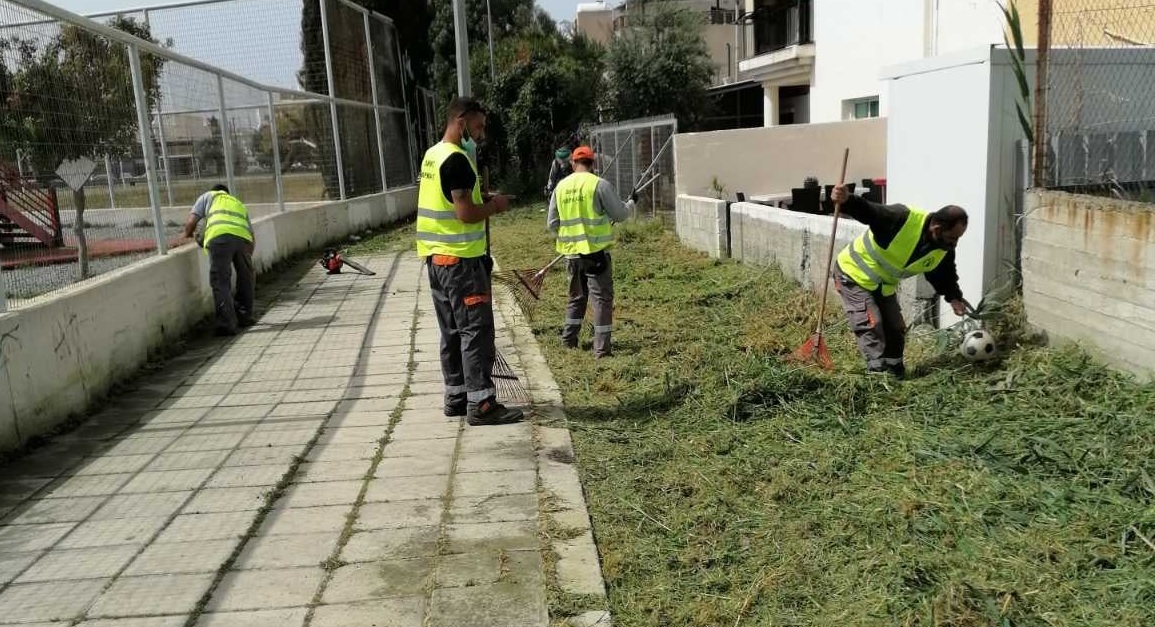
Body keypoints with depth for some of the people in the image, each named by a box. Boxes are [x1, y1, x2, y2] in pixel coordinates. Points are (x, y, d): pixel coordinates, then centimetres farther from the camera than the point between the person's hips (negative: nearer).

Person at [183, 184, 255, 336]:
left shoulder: (208, 196, 31)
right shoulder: (239, 204, 41)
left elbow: (191, 222, 18)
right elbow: (253, 239, 32)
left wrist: (188, 235, 38)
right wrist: (246, 255, 44)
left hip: (219, 236, -3)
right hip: (243, 238, 3)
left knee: (220, 282, -1)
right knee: (246, 278, 22)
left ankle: (227, 324, -8)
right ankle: (244, 317, 28)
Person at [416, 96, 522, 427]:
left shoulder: (433, 155, 14)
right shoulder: (456, 159, -16)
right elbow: (466, 214, -22)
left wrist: (481, 202, 11)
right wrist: (494, 205, -5)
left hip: (438, 257, 10)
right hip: (460, 260, -10)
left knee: (453, 331, 13)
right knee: (477, 332, -6)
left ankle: (456, 397, 19)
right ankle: (481, 404, -3)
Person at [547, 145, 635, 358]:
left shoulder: (561, 186, 3)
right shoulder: (600, 184, -10)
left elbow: (551, 223, 9)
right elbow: (620, 214, -4)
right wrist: (631, 202, 16)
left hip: (571, 252, 5)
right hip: (596, 251, -5)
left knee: (576, 296, 22)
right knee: (602, 298, 1)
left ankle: (569, 339, 29)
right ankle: (601, 348, -1)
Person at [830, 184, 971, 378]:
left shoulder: (944, 250, -9)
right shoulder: (903, 218, -33)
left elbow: (945, 275, 6)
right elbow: (867, 211, -41)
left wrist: (953, 297, -11)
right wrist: (847, 200, -60)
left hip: (884, 286, 8)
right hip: (854, 275, -8)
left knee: (895, 328, 13)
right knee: (871, 325, -15)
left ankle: (895, 374, 29)